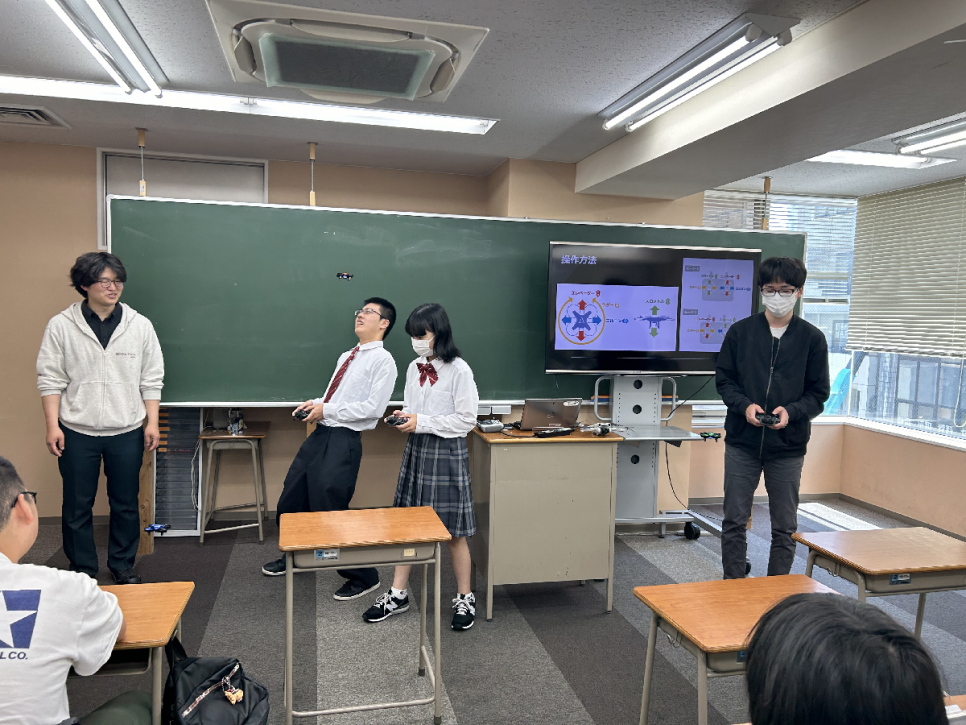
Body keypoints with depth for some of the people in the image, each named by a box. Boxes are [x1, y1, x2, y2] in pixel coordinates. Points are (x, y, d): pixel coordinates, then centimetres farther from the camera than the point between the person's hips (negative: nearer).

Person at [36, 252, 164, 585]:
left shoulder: (140, 326, 0)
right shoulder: (61, 326, -3)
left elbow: (151, 380, 3)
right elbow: (50, 379, -1)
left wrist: (152, 423, 0)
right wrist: (52, 426, -5)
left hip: (126, 432, 1)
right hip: (76, 432, -1)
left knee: (126, 503, 11)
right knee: (77, 506, 8)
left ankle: (122, 564, 28)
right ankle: (82, 570, 25)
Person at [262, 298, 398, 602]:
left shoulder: (383, 360, -8)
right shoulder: (346, 357, 18)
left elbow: (373, 407, -17)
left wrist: (327, 409, -14)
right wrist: (315, 403, 3)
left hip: (344, 440, -8)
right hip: (321, 433, 9)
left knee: (330, 509, -5)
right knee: (291, 498, 17)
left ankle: (363, 577, 15)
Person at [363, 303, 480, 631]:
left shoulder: (458, 370, -13)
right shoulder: (414, 368, 7)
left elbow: (467, 419, -14)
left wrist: (422, 422, -16)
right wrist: (404, 417, -2)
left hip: (447, 453, -6)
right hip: (416, 450, 6)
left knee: (453, 531, 4)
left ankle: (465, 598, 20)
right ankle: (398, 595, 24)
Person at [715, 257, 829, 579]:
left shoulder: (812, 338, 1)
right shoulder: (740, 331, 2)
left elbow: (818, 393, 2)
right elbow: (723, 380, 4)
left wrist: (791, 411, -17)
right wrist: (745, 405, -14)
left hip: (788, 446, 0)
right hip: (742, 442, 0)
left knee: (784, 528, 9)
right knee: (734, 521, 6)